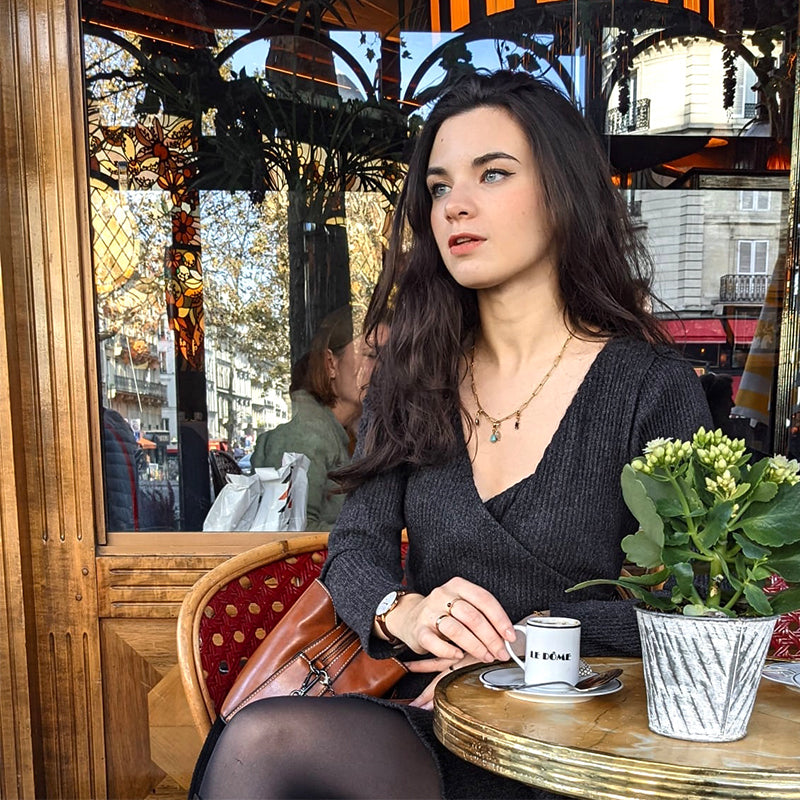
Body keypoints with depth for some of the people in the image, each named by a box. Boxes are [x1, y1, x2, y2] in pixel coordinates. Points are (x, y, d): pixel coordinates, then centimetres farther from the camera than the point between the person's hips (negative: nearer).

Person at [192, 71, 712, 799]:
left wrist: (530, 636, -17)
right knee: (258, 739, -30)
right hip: (423, 719, 4)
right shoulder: (413, 376, 8)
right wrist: (400, 613, -19)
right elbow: (356, 548, 3)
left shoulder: (653, 386, -4)